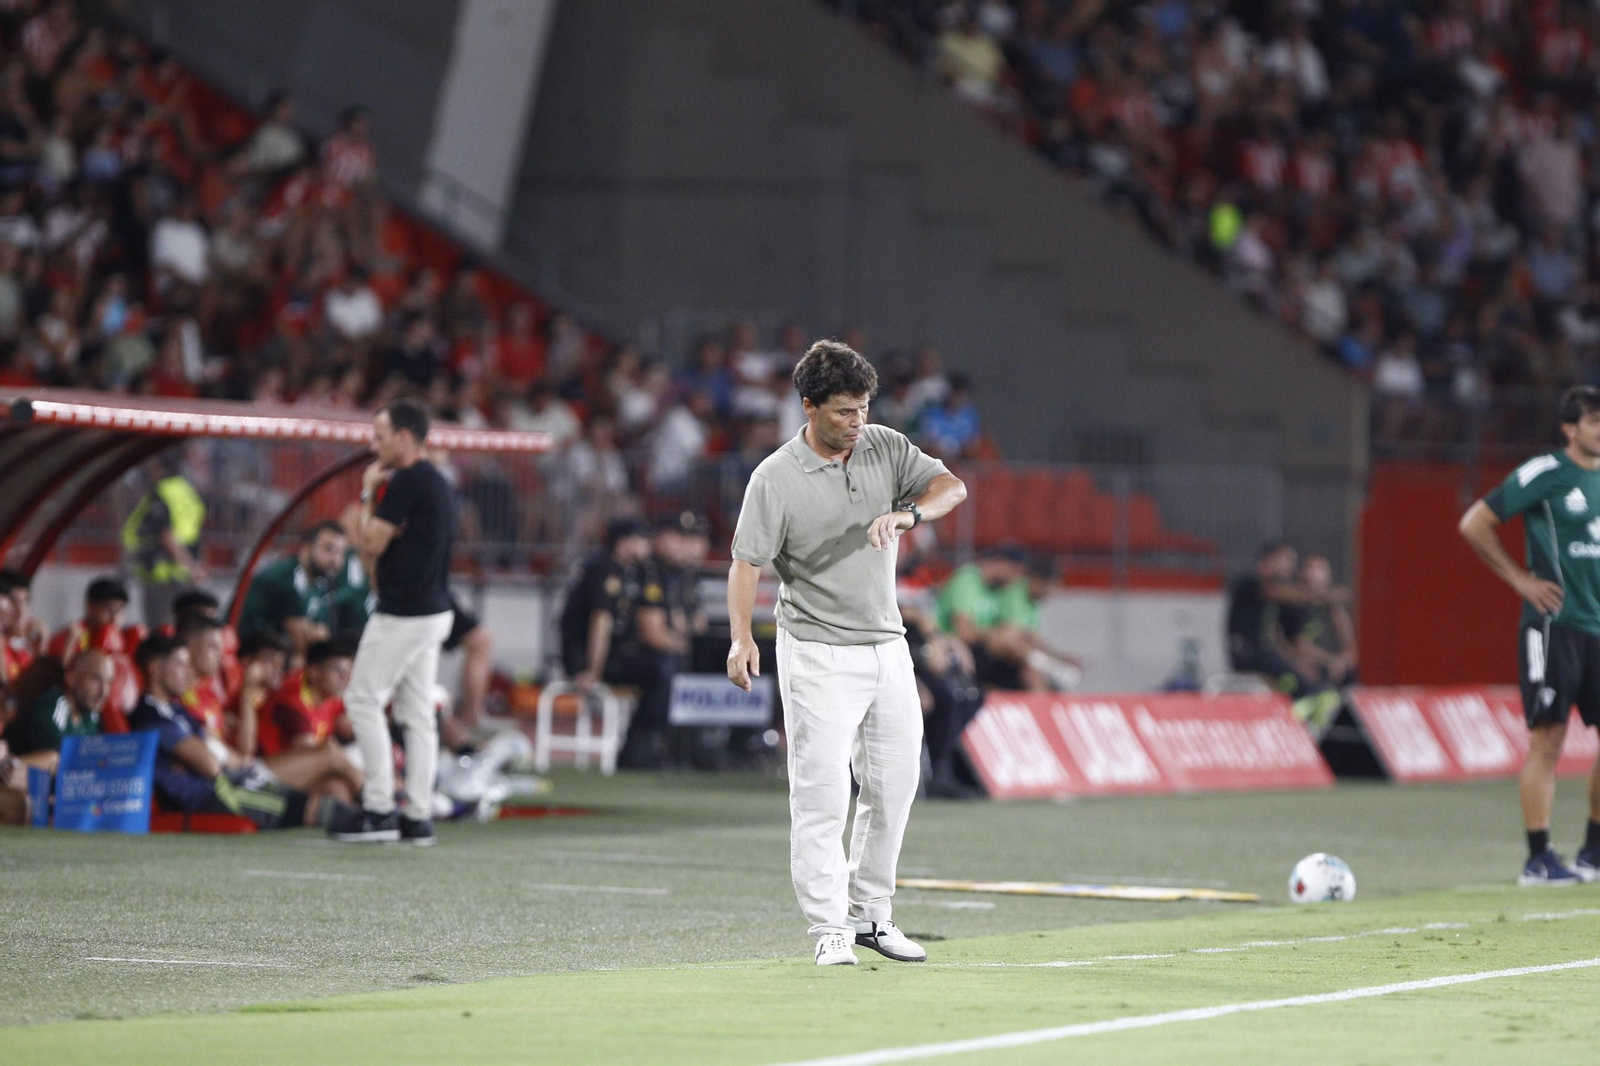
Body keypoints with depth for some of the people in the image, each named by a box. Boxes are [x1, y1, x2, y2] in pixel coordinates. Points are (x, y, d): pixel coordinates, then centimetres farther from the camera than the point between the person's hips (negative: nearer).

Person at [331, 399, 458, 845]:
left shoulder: (406, 482, -15)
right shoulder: (437, 482, 16)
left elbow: (373, 543, -13)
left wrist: (368, 495, -2)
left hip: (403, 615, -9)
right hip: (433, 610, 9)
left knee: (363, 699, -2)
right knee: (418, 712, 9)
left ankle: (379, 809, -5)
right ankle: (418, 816, 8)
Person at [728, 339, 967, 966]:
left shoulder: (887, 448, 4)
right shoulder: (775, 479, -10)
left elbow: (951, 486, -6)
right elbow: (747, 561, -12)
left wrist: (906, 514, -27)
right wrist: (741, 638, -27)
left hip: (887, 648, 5)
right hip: (818, 654, -5)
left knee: (894, 785, 9)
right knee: (822, 795, -9)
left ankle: (871, 914, 22)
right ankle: (830, 927, -5)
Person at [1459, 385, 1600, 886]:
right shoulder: (1545, 473, -7)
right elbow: (1474, 524, -5)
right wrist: (1520, 578, -7)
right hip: (1554, 624, -6)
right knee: (1547, 739, -6)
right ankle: (1538, 859, -2)